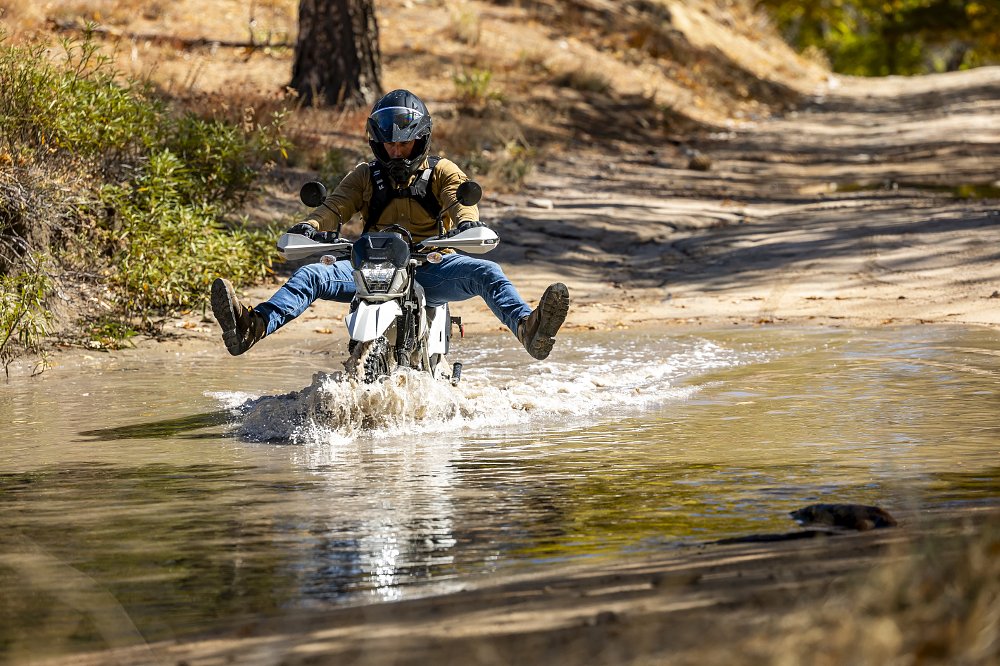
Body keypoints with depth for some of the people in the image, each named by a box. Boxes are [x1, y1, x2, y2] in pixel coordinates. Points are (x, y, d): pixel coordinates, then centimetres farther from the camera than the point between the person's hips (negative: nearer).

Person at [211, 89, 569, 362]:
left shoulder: (442, 172, 10)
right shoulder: (365, 176, 16)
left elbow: (460, 200, -7)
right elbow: (336, 206, 3)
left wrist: (468, 222, -33)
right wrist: (310, 226, -21)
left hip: (431, 268, -1)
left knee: (485, 272, -29)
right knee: (311, 275, -20)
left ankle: (528, 328, -51)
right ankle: (252, 327, -39)